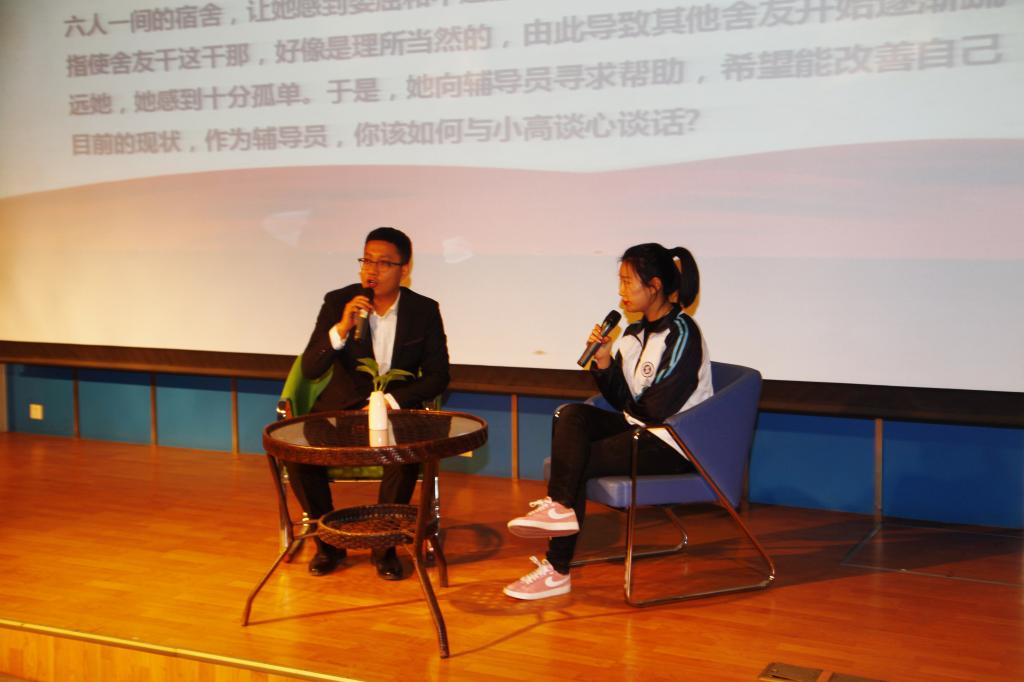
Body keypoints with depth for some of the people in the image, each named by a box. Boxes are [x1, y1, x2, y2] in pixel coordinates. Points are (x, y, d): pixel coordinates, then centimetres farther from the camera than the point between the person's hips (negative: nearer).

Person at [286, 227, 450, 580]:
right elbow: (309, 369, -10)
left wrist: (392, 400, -16)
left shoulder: (424, 311, -2)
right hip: (341, 407, 1)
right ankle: (328, 541, -3)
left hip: (397, 409, -1)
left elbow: (437, 377, -1)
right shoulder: (338, 302, -4)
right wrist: (341, 329, -26)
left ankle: (383, 544, -10)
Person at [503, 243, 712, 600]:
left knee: (580, 462, -17)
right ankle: (559, 506, -26)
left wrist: (630, 407, 1)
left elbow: (656, 410, -19)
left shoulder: (682, 335, -16)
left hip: (671, 445, -8)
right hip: (640, 429, 8)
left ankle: (557, 570, -10)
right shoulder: (635, 333, 11)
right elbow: (622, 401, 8)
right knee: (571, 414, -13)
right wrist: (603, 362, -7)